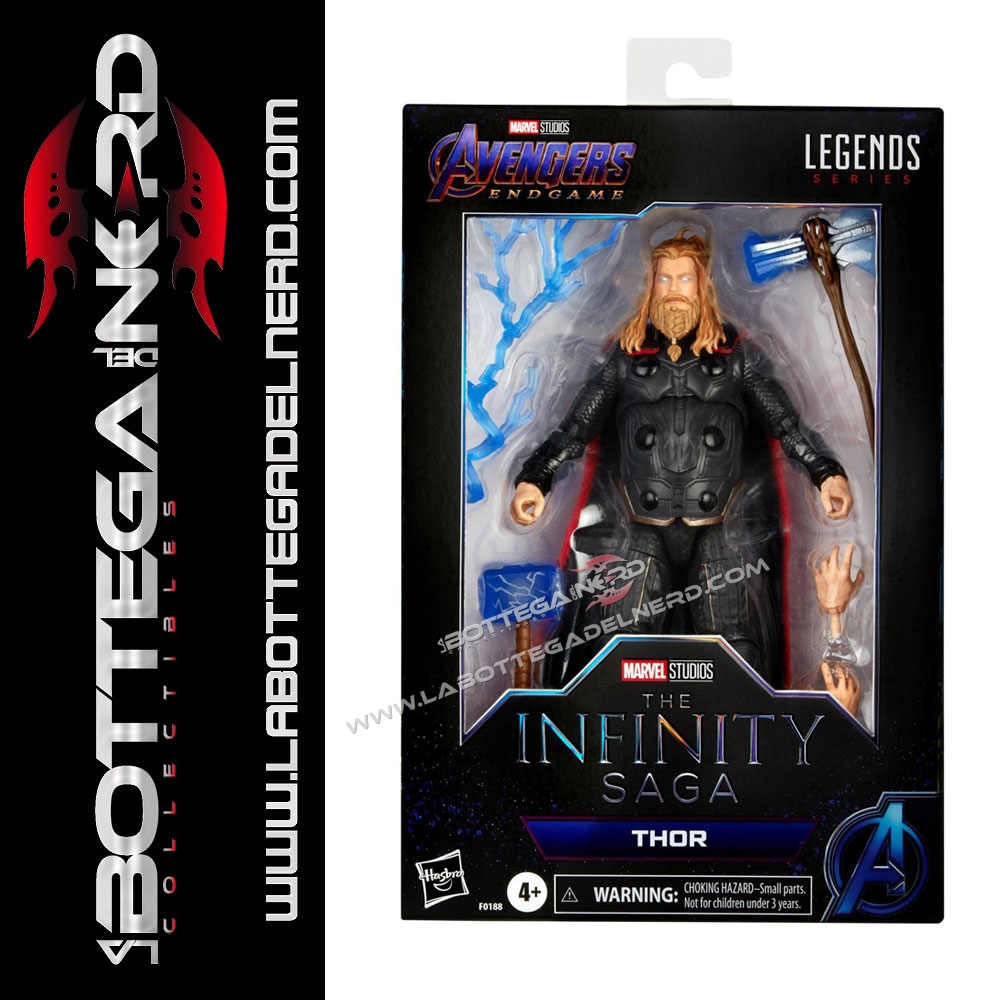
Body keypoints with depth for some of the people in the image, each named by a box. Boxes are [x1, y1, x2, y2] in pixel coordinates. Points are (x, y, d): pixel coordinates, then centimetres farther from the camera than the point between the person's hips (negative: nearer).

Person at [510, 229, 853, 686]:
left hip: (719, 535, 0)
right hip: (639, 531, 0)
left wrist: (827, 472, -2)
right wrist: (533, 479, -2)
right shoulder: (627, 358, 14)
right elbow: (574, 428, 12)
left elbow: (786, 423, 12)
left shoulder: (735, 356, 13)